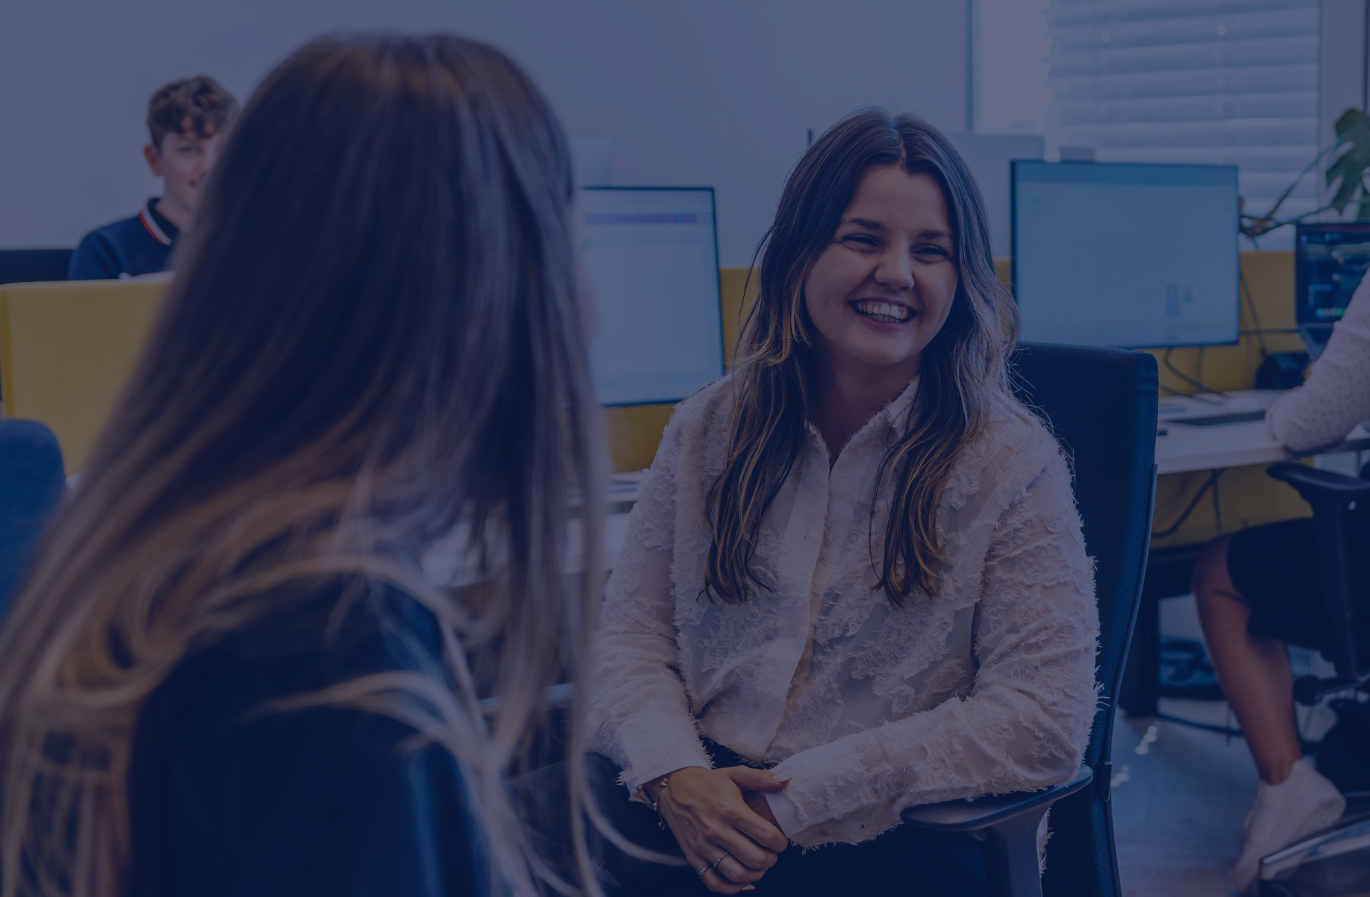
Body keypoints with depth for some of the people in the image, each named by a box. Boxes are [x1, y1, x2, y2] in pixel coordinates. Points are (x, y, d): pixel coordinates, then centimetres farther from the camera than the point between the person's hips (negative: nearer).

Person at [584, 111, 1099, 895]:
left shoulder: (1011, 462, -2)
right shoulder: (709, 429, 10)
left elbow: (1043, 720, -9)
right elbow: (631, 633, 9)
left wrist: (802, 795, -14)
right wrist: (676, 777, -13)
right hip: (693, 811, 3)